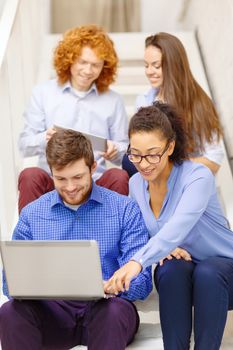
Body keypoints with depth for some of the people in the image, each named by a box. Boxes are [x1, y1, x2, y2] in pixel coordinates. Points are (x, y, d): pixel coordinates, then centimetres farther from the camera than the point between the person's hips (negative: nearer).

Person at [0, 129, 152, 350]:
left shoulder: (125, 209, 2)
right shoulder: (31, 214, 10)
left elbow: (141, 282, -4)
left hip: (104, 308, -2)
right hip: (52, 310, 2)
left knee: (115, 311, -37)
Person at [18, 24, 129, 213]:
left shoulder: (113, 101, 12)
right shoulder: (43, 93, 9)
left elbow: (125, 153, 12)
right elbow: (24, 145, 6)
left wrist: (115, 151, -12)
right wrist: (44, 139, -17)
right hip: (52, 182, -1)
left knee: (119, 177, -30)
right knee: (30, 176, -32)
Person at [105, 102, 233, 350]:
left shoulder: (197, 176, -22)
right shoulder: (135, 184, -2)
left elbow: (179, 226, -40)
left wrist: (138, 261, -56)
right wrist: (161, 250, -17)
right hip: (177, 274, 4)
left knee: (207, 273, -37)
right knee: (173, 268, -31)